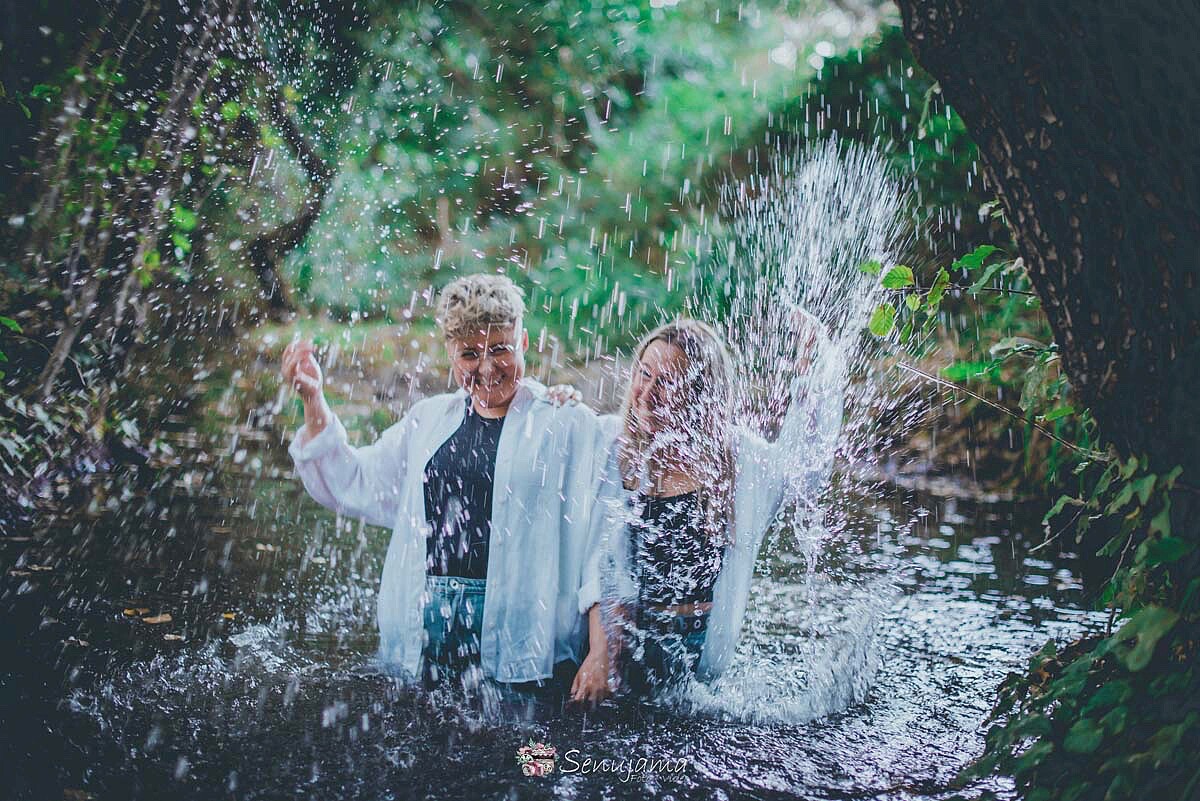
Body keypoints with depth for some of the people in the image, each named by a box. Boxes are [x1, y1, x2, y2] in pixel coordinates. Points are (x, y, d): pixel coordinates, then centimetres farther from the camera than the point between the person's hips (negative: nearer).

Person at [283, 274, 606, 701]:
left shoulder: (568, 423, 1)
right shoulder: (430, 418, 17)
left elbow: (587, 542, -4)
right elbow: (356, 486, 21)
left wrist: (597, 650, -11)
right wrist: (313, 401, 12)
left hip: (517, 636, -4)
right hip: (425, 632, 4)